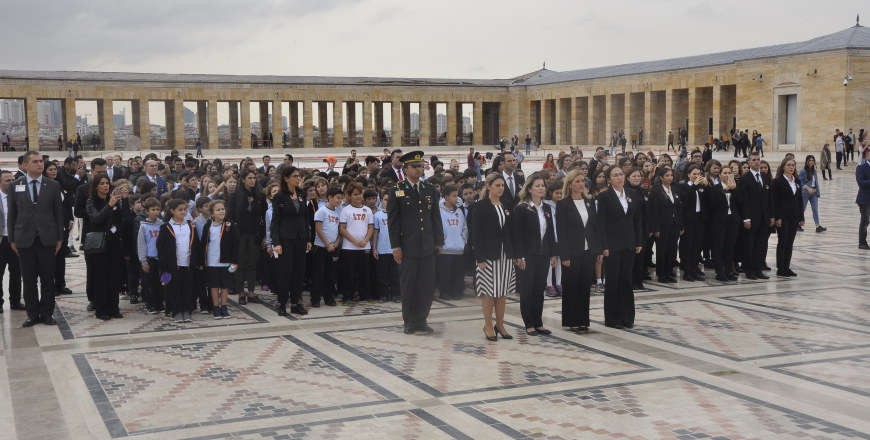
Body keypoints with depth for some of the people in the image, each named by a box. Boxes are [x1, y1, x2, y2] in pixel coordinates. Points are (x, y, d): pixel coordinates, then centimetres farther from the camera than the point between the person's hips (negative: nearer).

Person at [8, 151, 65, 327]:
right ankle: (32, 314, 14)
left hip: (47, 238, 0)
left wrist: (60, 238, 2)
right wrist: (12, 239, 3)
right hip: (24, 238, 0)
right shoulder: (15, 186, 4)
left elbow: (59, 213, 5)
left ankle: (47, 313, 13)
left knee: (47, 278, 3)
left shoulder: (53, 185, 3)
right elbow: (11, 214, 6)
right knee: (28, 279, 5)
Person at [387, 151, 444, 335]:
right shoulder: (397, 191, -1)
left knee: (427, 285, 5)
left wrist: (439, 242, 8)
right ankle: (409, 322, 15)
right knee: (408, 285, 4)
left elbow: (436, 218, 14)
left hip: (428, 246, 4)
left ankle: (421, 320, 16)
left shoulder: (430, 190, 11)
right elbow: (393, 220, -3)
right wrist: (396, 246, -8)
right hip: (408, 247, -3)